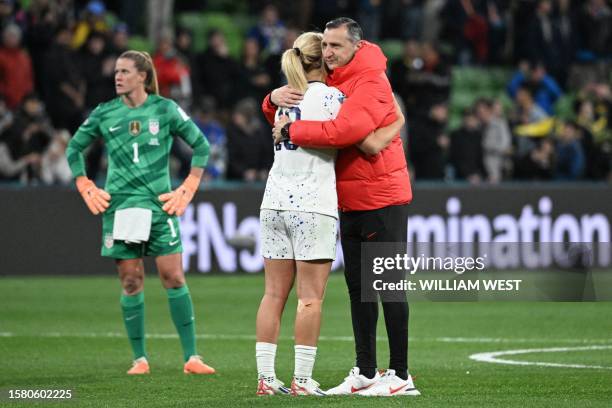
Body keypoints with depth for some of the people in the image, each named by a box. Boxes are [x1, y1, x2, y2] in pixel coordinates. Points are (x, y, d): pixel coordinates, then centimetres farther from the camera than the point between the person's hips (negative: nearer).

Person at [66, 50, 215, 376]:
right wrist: (86, 189, 9)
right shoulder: (105, 114, 5)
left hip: (159, 203, -1)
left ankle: (191, 357, -4)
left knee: (174, 277, -6)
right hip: (119, 206, 1)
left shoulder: (165, 109, 0)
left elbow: (201, 145, 6)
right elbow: (74, 148, 17)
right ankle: (139, 358, 8)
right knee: (131, 281, 1)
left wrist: (188, 189, 2)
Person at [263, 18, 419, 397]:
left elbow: (346, 129, -31)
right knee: (357, 287, 11)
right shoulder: (329, 82, 12)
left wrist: (293, 131, -22)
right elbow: (284, 121, 17)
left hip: (382, 198, -9)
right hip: (350, 202, 9)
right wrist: (275, 99, -7)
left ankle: (400, 375, -4)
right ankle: (365, 372, 18)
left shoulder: (371, 82, -15)